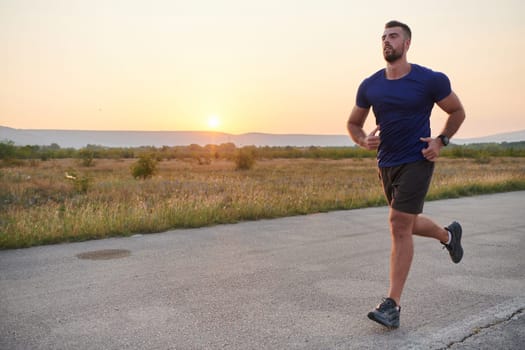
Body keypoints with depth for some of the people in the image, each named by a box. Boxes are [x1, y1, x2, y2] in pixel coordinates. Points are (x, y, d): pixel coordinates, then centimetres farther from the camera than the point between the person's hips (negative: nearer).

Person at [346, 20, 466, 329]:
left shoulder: (430, 80, -7)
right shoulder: (370, 86, 2)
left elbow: (457, 112, 7)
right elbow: (353, 123, 12)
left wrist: (441, 140, -9)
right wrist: (364, 141, -10)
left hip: (416, 162, -5)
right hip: (387, 164, 5)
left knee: (400, 226, -15)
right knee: (407, 225, 18)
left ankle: (393, 305, -8)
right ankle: (449, 235, 52)